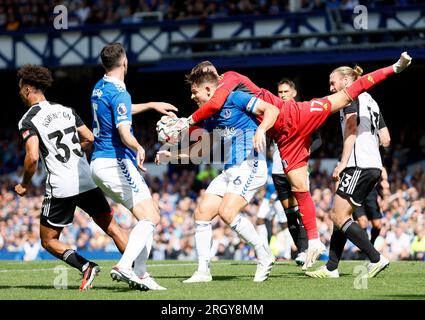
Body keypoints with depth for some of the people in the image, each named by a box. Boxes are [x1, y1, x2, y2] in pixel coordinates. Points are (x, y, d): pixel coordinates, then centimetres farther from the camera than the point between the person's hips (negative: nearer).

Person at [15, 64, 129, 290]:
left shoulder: (28, 121, -6)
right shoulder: (65, 110, 12)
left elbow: (32, 157, -17)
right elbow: (90, 139, 14)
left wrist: (24, 185, -1)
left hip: (60, 188, -5)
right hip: (88, 181, 5)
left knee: (48, 241, 9)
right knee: (112, 228, 13)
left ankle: (86, 266, -12)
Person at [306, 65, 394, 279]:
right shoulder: (369, 100, 24)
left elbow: (351, 129, -13)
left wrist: (343, 163, -17)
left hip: (358, 165, -10)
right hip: (374, 165, 10)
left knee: (339, 217, -10)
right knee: (339, 215, 11)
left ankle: (376, 259, -15)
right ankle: (331, 268, 9)